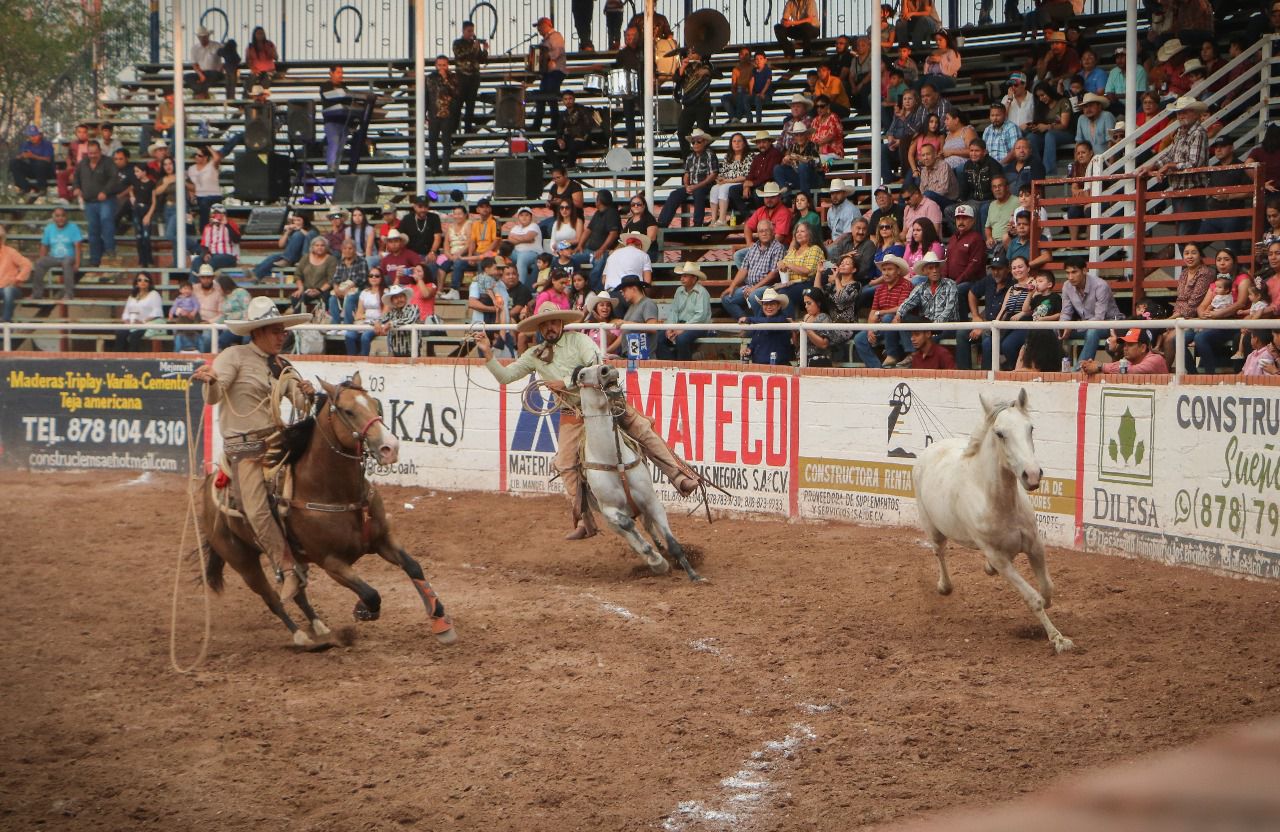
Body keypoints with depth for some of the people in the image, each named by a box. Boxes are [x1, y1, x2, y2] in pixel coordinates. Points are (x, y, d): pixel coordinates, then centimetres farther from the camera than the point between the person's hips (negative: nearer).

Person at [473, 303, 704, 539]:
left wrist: (566, 384, -17)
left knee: (642, 431, -14)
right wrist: (487, 354, -4)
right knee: (566, 465, -6)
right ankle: (585, 522, 3)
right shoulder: (534, 356, 9)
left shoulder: (578, 340, -2)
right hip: (573, 416, 3)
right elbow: (505, 376, 9)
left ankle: (681, 477, -12)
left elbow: (596, 366, -15)